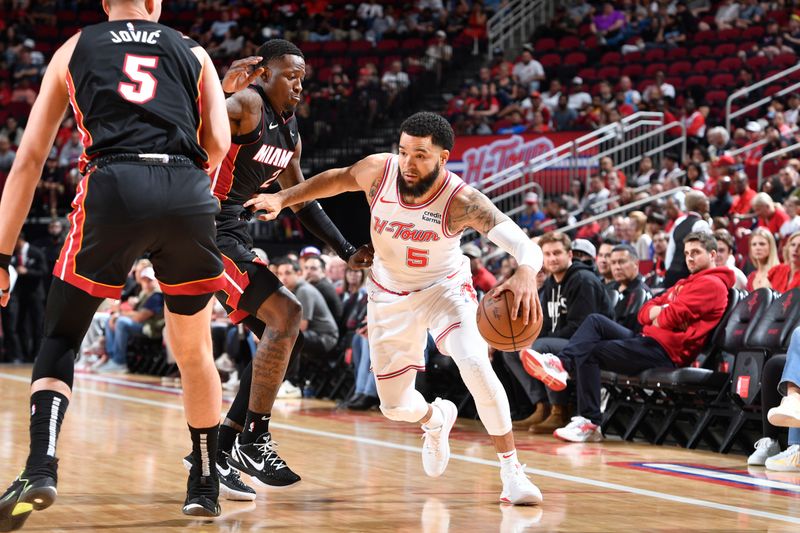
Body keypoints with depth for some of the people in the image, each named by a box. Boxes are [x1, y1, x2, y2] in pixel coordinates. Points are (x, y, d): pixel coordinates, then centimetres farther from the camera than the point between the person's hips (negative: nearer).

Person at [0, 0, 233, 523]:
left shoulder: (74, 49, 24)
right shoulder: (193, 52, 25)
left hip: (114, 187, -1)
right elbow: (218, 146, 12)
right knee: (193, 350, 20)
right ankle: (206, 486, 28)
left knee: (60, 338, 13)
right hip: (189, 194, 1)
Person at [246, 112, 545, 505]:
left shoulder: (462, 202, -33)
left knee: (475, 364, -30)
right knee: (394, 406, 9)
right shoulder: (378, 170, -24)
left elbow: (526, 246, -44)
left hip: (445, 287, -3)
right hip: (390, 293, 3)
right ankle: (436, 419, 47)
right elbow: (338, 179, 0)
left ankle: (511, 471, -17)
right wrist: (283, 198, -8)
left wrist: (525, 273, -65)